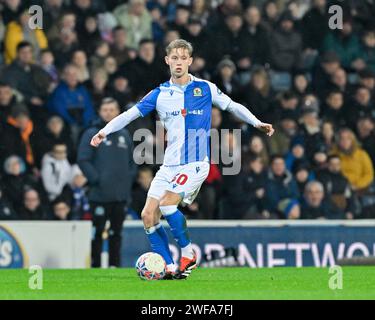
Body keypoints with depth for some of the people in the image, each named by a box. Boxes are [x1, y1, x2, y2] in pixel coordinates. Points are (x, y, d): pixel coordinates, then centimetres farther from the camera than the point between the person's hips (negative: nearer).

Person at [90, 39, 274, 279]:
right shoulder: (160, 94, 6)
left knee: (166, 203, -23)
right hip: (170, 165, 5)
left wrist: (257, 123, 3)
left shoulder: (205, 89, 0)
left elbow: (232, 106, 11)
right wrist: (105, 131, -8)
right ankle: (170, 267, 1)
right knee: (148, 214, -6)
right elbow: (130, 114, 4)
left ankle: (188, 253, -7)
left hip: (195, 163, -5)